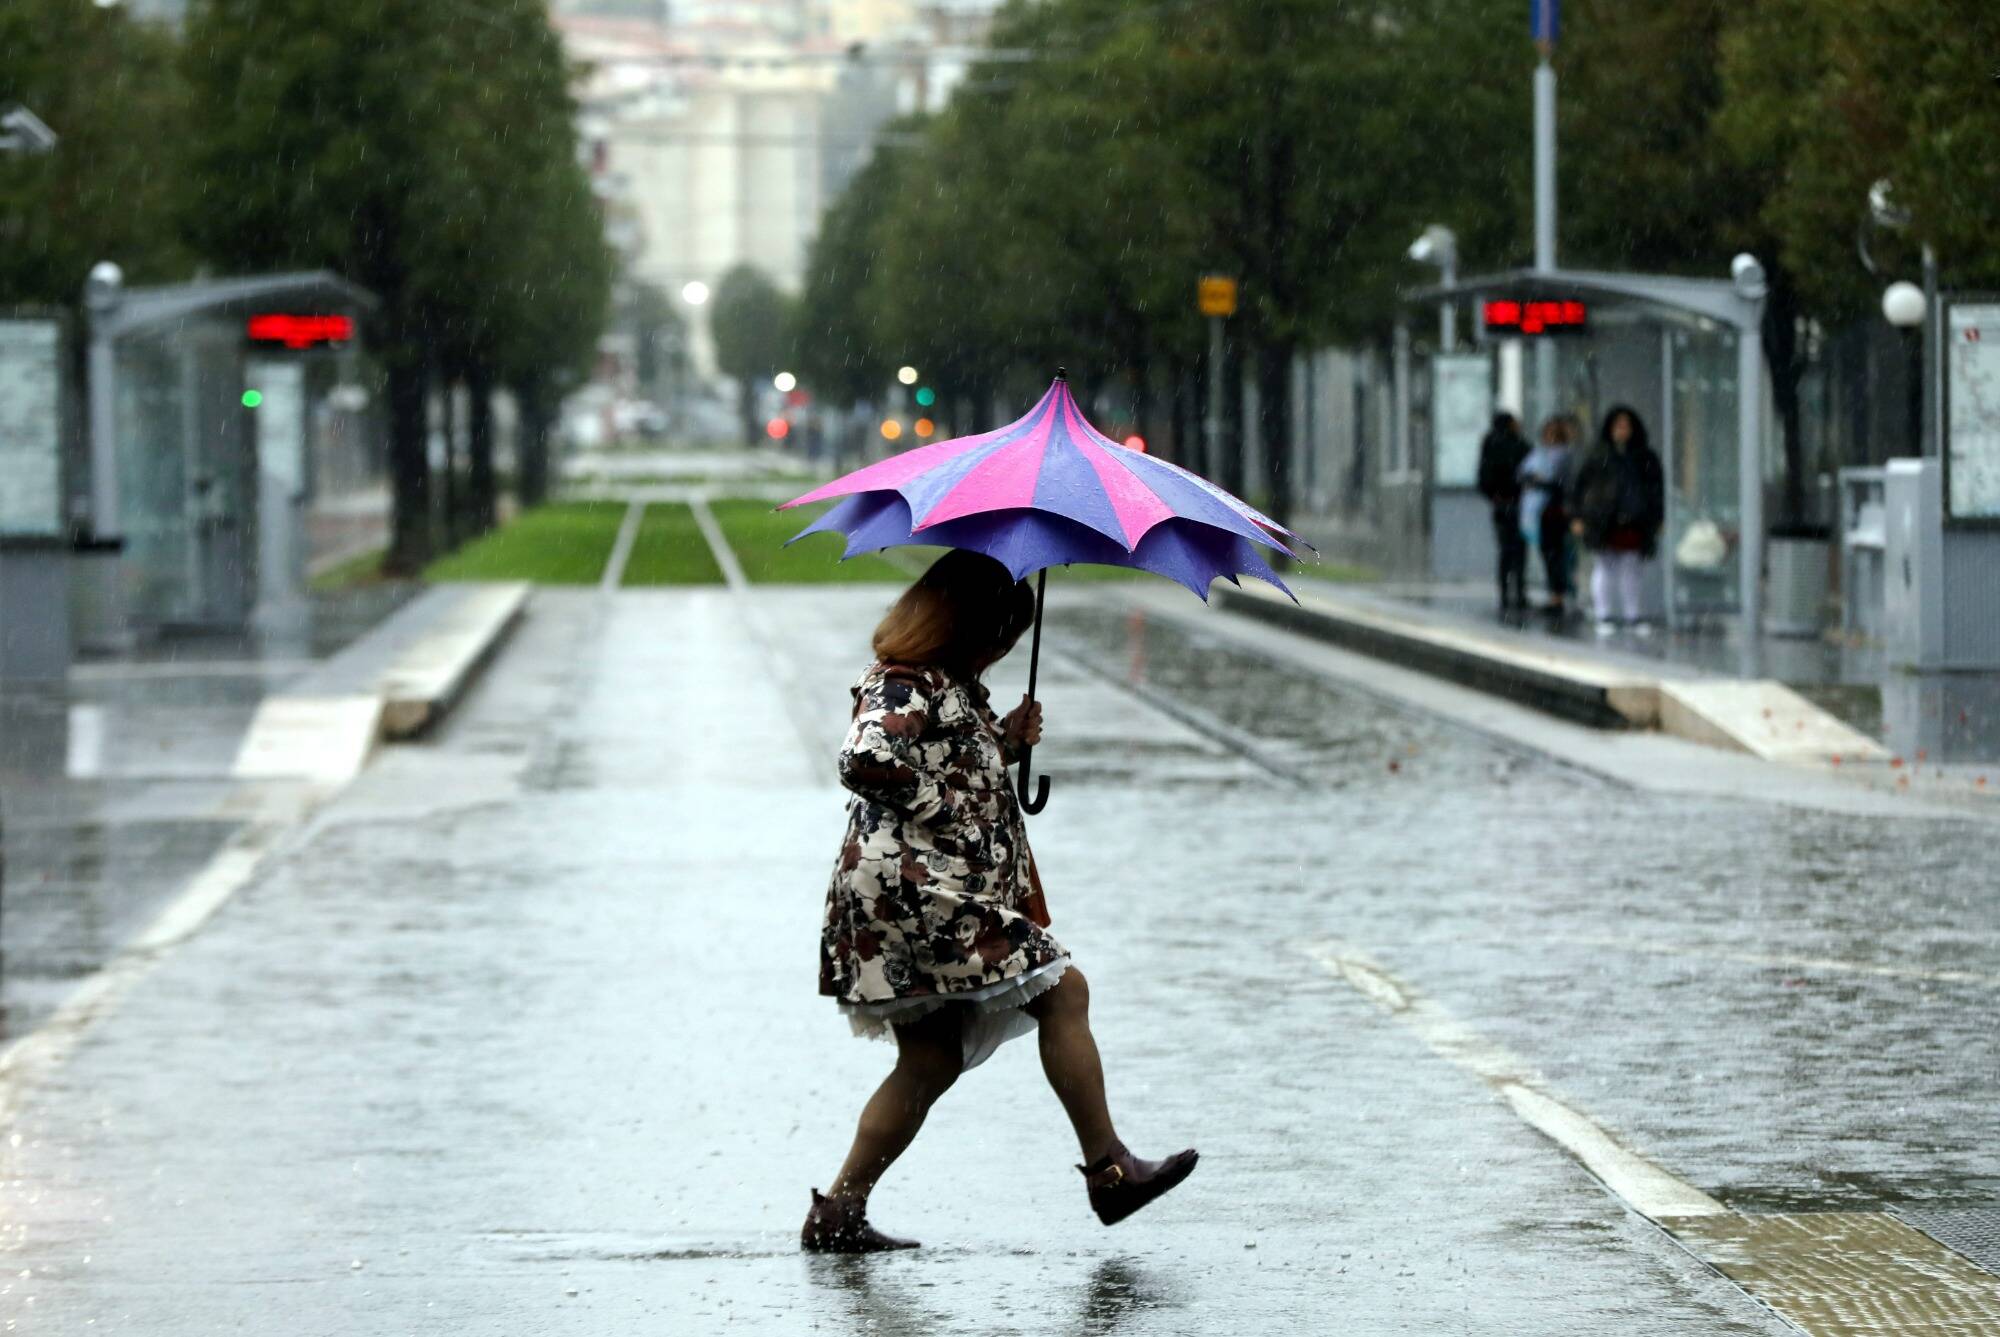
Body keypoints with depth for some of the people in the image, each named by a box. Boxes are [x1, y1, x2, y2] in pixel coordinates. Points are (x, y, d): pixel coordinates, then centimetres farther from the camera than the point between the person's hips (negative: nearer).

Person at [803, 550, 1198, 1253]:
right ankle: (1108, 1169, -5)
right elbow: (864, 762, -27)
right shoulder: (903, 686, -13)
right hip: (913, 886, -11)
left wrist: (1005, 742, 14)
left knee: (931, 1060, 10)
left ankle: (838, 1213, 9)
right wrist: (931, 792, -14)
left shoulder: (951, 686, 20)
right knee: (1061, 988, -8)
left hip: (940, 896, 11)